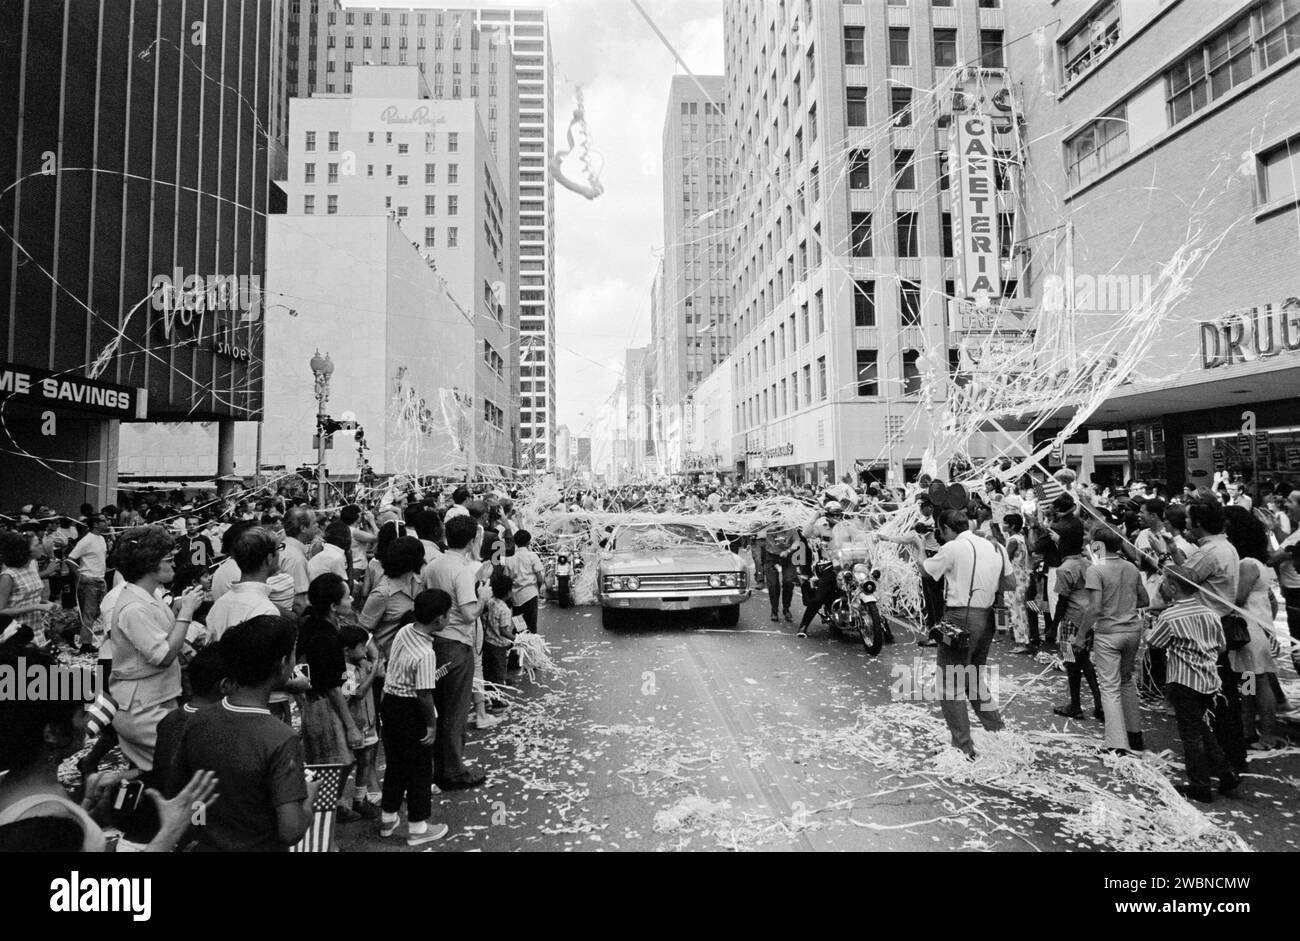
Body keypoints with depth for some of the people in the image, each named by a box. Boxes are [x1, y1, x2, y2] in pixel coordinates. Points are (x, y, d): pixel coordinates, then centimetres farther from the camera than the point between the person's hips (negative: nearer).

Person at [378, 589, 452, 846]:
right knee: (419, 769, 10)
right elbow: (424, 695, -23)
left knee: (395, 764, 23)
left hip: (390, 703, 8)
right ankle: (417, 828, 23)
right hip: (412, 712, -8)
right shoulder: (426, 654, -28)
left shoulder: (404, 631, -4)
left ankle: (388, 818, 38)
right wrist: (432, 724, -11)